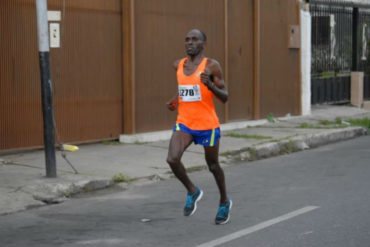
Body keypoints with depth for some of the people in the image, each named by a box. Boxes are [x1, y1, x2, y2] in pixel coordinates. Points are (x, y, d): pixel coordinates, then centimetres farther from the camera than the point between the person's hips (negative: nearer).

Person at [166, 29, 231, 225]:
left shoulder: (212, 66, -9)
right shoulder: (179, 65, 6)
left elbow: (224, 97, -9)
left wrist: (210, 85, -27)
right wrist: (174, 100, 7)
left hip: (207, 125, -4)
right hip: (184, 123, 4)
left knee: (213, 166, 11)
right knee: (172, 159, -18)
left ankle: (224, 202, 37)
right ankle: (192, 191, 8)